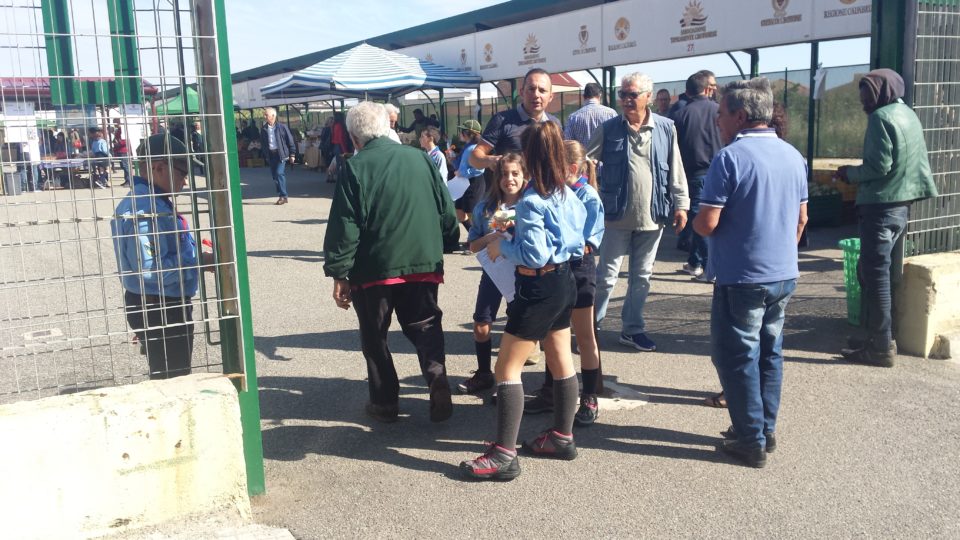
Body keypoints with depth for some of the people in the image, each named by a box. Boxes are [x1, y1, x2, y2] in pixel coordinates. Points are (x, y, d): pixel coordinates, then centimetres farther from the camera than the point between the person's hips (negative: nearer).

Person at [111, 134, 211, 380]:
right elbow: (151, 269, -29)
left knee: (172, 379, 23)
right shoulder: (143, 209, -23)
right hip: (158, 311, -10)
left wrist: (197, 256, 8)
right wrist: (197, 262, -21)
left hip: (167, 306, 10)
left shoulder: (156, 202, 9)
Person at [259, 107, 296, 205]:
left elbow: (290, 140, -2)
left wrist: (292, 154, -4)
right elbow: (262, 143, 13)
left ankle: (283, 196, -9)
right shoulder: (263, 129, 6)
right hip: (270, 154, 5)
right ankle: (281, 196, 15)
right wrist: (265, 155, 9)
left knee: (280, 173, -15)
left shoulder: (282, 126, -5)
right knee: (275, 176, 6)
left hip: (281, 153, -5)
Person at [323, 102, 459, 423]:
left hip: (373, 268, -3)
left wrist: (338, 274, -4)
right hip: (423, 264, 3)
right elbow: (448, 213, 7)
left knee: (374, 337, 14)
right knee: (425, 328, 15)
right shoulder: (421, 158, 3)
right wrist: (440, 246, 20)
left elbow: (344, 227, -10)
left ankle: (385, 403, 19)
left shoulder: (355, 168, -8)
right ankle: (437, 378, -8)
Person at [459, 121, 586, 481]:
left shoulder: (532, 201, -21)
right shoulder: (568, 194, 5)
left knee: (507, 368, -5)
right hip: (564, 280, 9)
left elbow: (534, 254, -24)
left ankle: (504, 455, -4)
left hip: (538, 288, -9)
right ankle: (563, 437, 30)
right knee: (561, 361, 17)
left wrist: (502, 246, -9)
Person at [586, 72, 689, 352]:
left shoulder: (666, 128, 1)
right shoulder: (608, 129, -2)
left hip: (652, 216, 2)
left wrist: (680, 204, 0)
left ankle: (633, 328, 25)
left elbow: (676, 170, 3)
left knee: (642, 276, 12)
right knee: (606, 275, 3)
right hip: (616, 214, -2)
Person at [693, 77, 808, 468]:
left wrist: (695, 222, 3)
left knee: (737, 357, 4)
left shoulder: (730, 158, -16)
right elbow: (801, 219, 14)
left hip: (742, 277, -7)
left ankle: (751, 441, 9)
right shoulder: (793, 156, 6)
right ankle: (766, 429, 26)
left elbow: (707, 224, -19)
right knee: (770, 352, 17)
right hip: (785, 274, 7)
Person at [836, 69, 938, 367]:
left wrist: (849, 173, -3)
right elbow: (902, 162, 17)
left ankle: (881, 346, -2)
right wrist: (858, 175, 18)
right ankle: (876, 334, 22)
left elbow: (879, 165, -19)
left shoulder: (881, 117, -12)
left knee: (875, 274, -5)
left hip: (881, 205, -9)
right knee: (870, 270, 17)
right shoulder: (909, 114, 15)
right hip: (902, 204, 9)